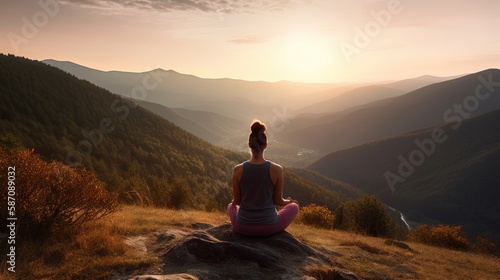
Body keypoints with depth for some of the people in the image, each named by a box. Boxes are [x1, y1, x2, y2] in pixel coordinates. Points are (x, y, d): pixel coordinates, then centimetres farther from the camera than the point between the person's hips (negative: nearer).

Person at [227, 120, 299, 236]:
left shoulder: (238, 169, -13)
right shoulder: (277, 169, -16)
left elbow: (236, 201, -1)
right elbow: (278, 201, -4)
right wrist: (289, 201, 20)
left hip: (243, 227, 2)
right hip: (269, 227, -1)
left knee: (231, 206, 36)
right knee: (294, 206, 28)